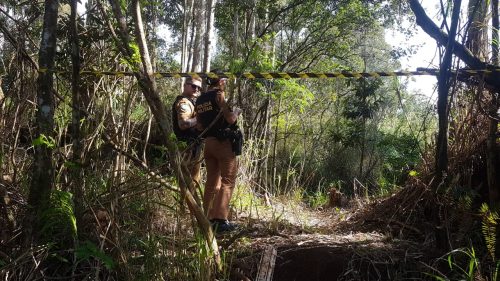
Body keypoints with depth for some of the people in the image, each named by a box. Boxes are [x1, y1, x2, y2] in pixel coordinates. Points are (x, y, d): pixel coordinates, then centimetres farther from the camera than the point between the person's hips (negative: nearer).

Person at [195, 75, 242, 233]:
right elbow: (230, 119, -13)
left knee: (211, 182, 13)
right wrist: (237, 111, 5)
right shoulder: (219, 95, -7)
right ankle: (220, 220, -11)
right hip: (224, 143, -7)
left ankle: (208, 219, 15)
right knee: (227, 181, -4)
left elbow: (200, 127, 14)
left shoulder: (199, 100, 14)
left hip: (208, 143, 7)